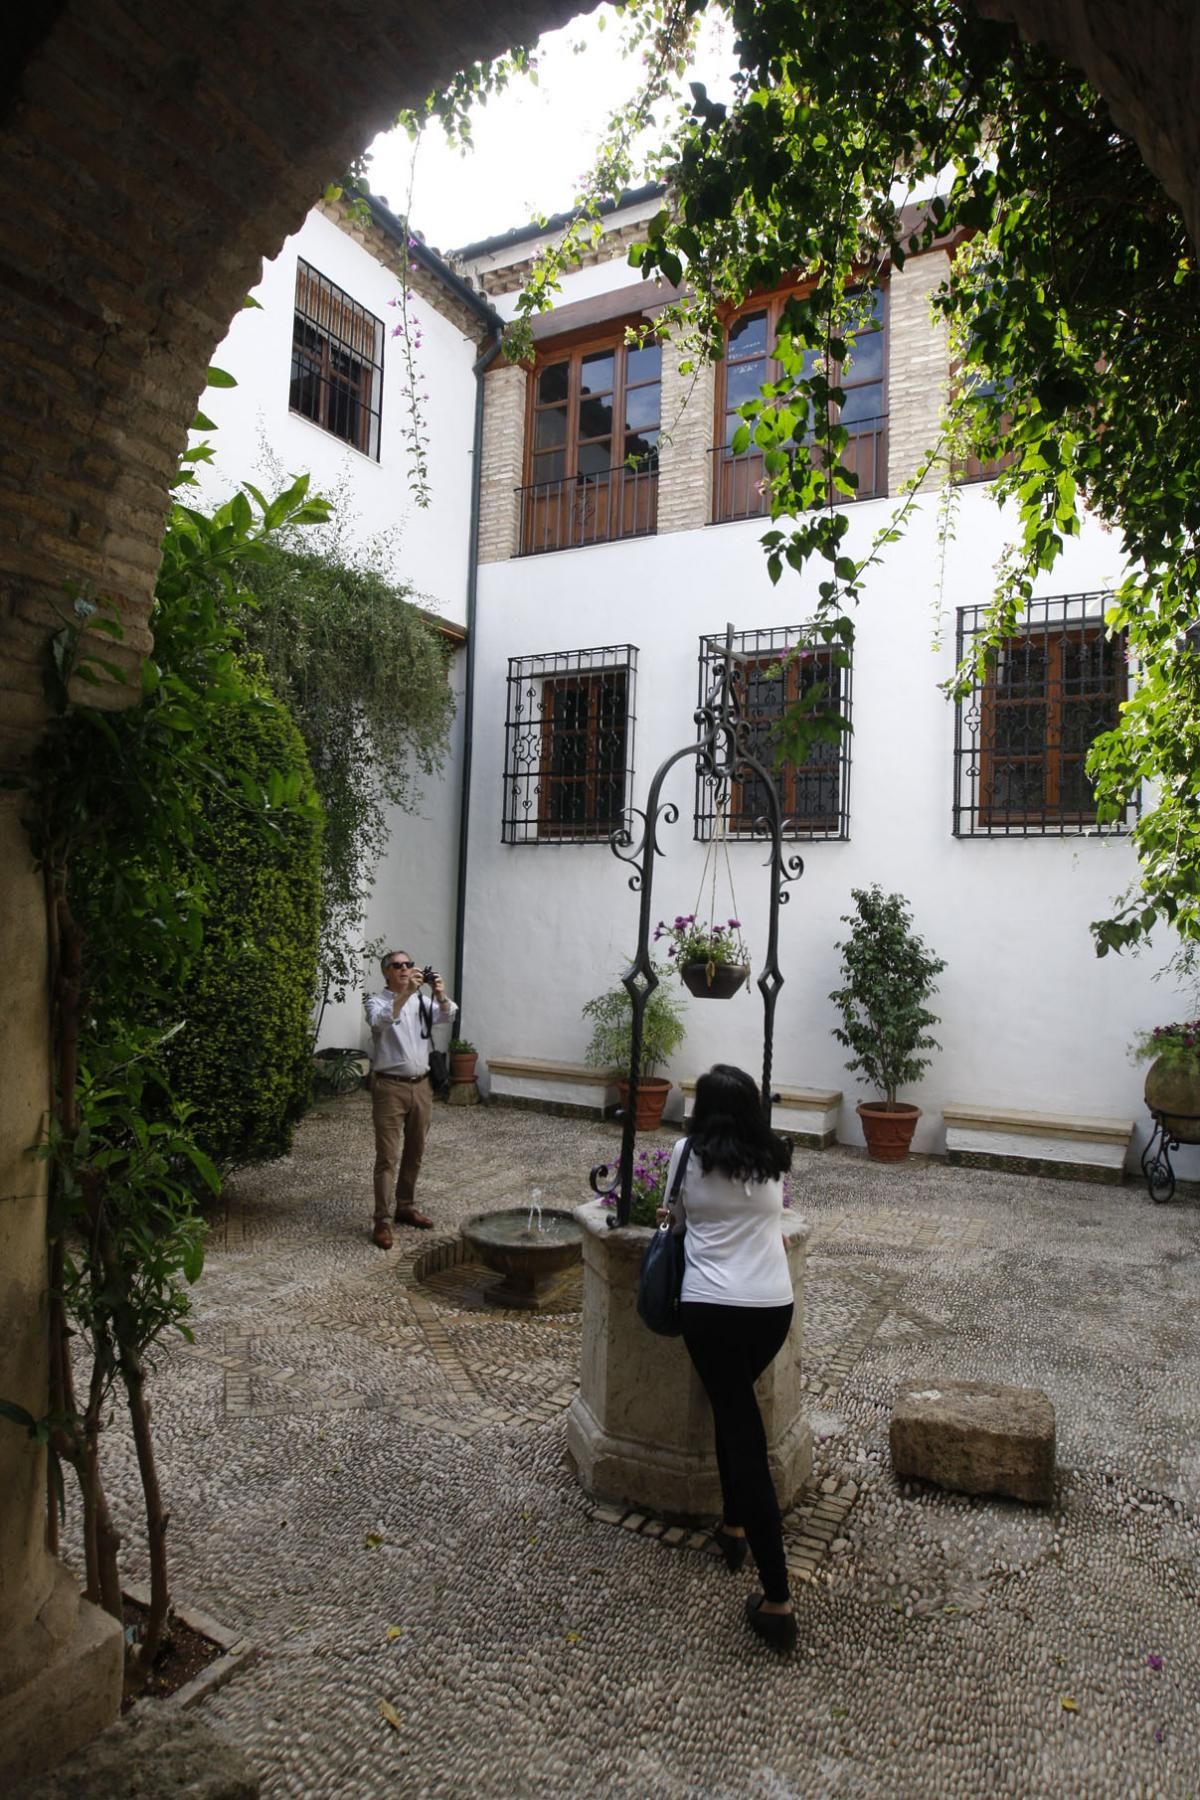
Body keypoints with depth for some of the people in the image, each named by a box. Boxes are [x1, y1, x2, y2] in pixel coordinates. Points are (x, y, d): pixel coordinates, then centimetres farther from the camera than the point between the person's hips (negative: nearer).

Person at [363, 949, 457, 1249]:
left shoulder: (422, 1002, 10)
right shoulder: (376, 1001, -4)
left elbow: (447, 1014, -7)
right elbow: (383, 1019, -27)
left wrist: (440, 993, -27)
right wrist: (406, 992, -39)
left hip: (420, 1085, 6)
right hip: (390, 1086, -5)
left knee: (415, 1153, 15)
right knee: (388, 1157, -5)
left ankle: (405, 1207, 29)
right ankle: (383, 1221, -1)